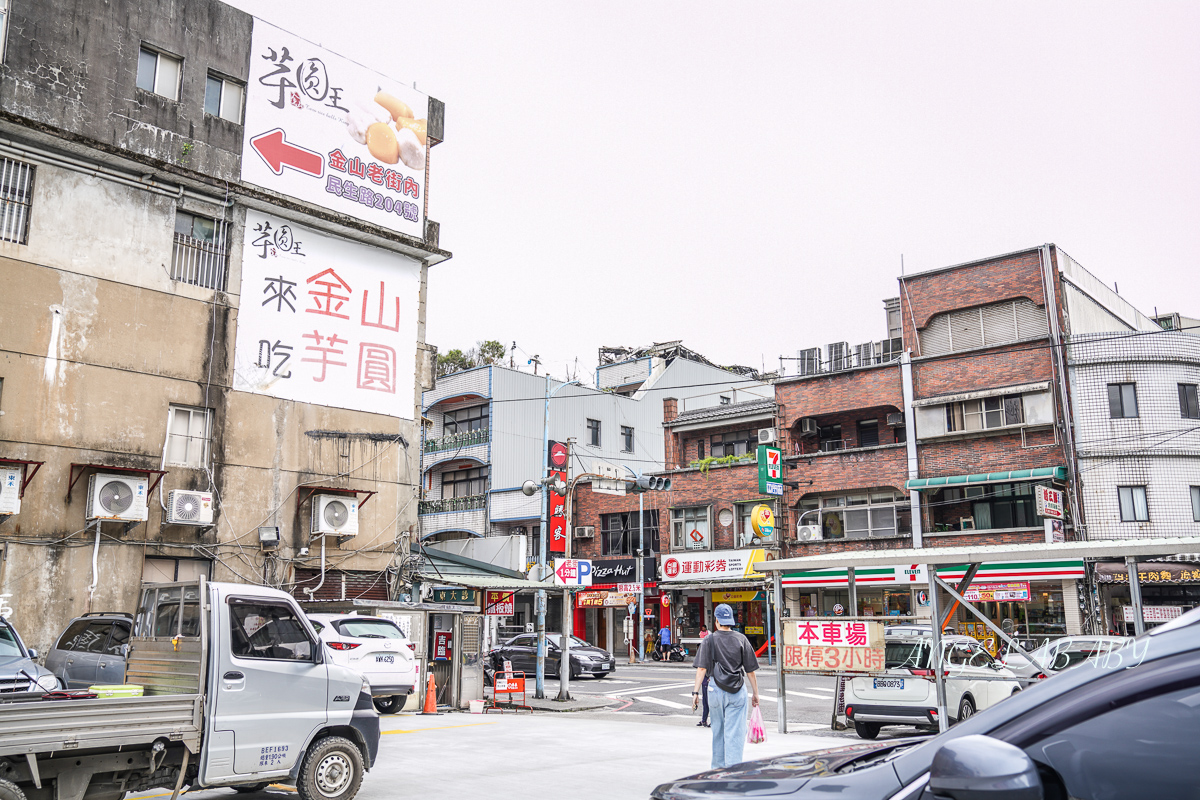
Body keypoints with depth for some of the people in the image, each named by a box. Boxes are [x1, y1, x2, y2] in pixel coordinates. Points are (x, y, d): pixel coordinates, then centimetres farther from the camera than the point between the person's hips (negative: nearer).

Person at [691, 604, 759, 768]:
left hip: (716, 689, 1)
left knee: (718, 730, 15)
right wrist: (755, 693, 10)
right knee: (735, 732, 1)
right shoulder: (741, 639, 0)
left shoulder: (709, 640, -2)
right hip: (737, 691, -1)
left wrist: (695, 692, -6)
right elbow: (751, 670, 2)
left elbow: (702, 669, -8)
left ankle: (718, 766, 26)